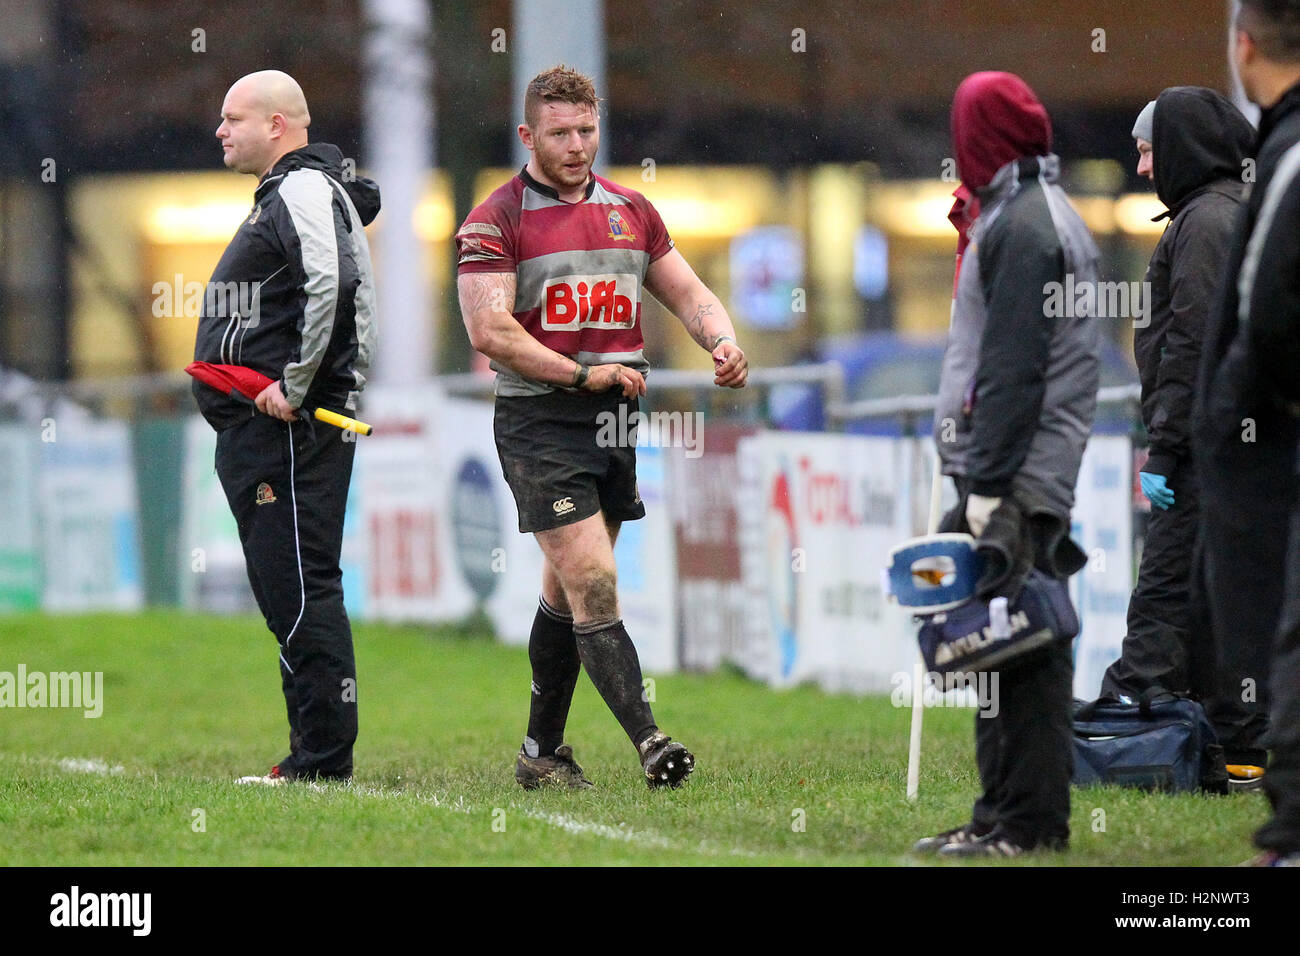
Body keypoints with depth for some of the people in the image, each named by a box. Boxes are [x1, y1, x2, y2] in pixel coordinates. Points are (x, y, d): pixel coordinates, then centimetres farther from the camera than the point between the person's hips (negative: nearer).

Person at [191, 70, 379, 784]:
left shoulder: (304, 190, -10)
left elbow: (330, 284, -27)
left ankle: (323, 759, -10)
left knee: (300, 590, -10)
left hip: (288, 428, -11)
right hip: (257, 431, 11)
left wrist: (294, 387, -23)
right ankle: (313, 759, 14)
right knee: (286, 593, 11)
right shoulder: (284, 194, 22)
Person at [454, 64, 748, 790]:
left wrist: (724, 343, -5)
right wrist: (583, 375, -15)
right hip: (540, 424, -6)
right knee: (594, 585, -15)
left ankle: (542, 752, 20)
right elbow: (490, 331, -14)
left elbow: (687, 293, 17)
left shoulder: (630, 210, 13)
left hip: (616, 423, 6)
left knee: (567, 594, 12)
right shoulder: (496, 221, -5)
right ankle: (649, 743, -21)